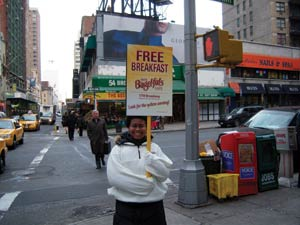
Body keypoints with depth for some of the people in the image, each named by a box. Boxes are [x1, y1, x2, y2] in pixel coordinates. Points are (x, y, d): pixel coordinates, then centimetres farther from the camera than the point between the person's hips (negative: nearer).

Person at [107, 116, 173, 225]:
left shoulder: (154, 147, 3)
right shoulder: (118, 149, -3)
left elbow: (164, 174, -5)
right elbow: (114, 177, -14)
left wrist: (147, 155, -17)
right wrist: (147, 182, -14)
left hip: (153, 205, 2)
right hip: (126, 206, -2)